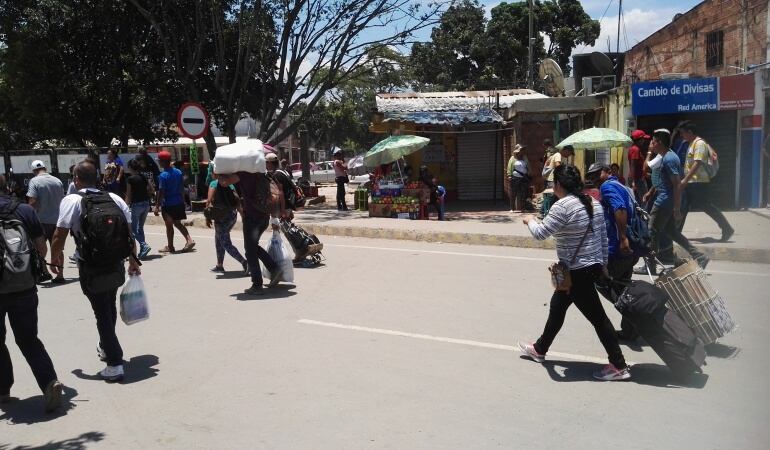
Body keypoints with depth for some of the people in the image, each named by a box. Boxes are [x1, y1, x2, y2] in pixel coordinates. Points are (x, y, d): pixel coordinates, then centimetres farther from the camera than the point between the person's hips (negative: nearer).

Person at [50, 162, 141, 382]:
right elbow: (129, 233, 5)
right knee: (110, 307, 25)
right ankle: (106, 347, 45)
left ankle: (115, 364, 1)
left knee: (102, 312, 3)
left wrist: (55, 256, 5)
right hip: (116, 265, 5)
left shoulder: (71, 200, -9)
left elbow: (60, 234, -13)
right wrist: (133, 261, 14)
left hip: (91, 268, -5)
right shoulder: (115, 198, 4)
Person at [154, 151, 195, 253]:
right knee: (177, 223, 18)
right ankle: (189, 240, 5)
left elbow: (161, 192, -17)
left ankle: (170, 247, 16)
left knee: (169, 225, 6)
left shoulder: (163, 175, -16)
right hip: (179, 202, 6)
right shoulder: (178, 172, 3)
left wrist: (157, 206, -13)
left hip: (168, 204, -6)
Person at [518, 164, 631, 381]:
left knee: (597, 316, -2)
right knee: (557, 306, 21)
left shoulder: (562, 206, -19)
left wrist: (530, 221, 1)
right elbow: (603, 237, 12)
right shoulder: (593, 203, 7)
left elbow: (540, 233, -19)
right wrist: (603, 263, 20)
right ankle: (539, 349, 35)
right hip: (593, 266, 10)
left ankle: (619, 366, 6)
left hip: (577, 272, -10)